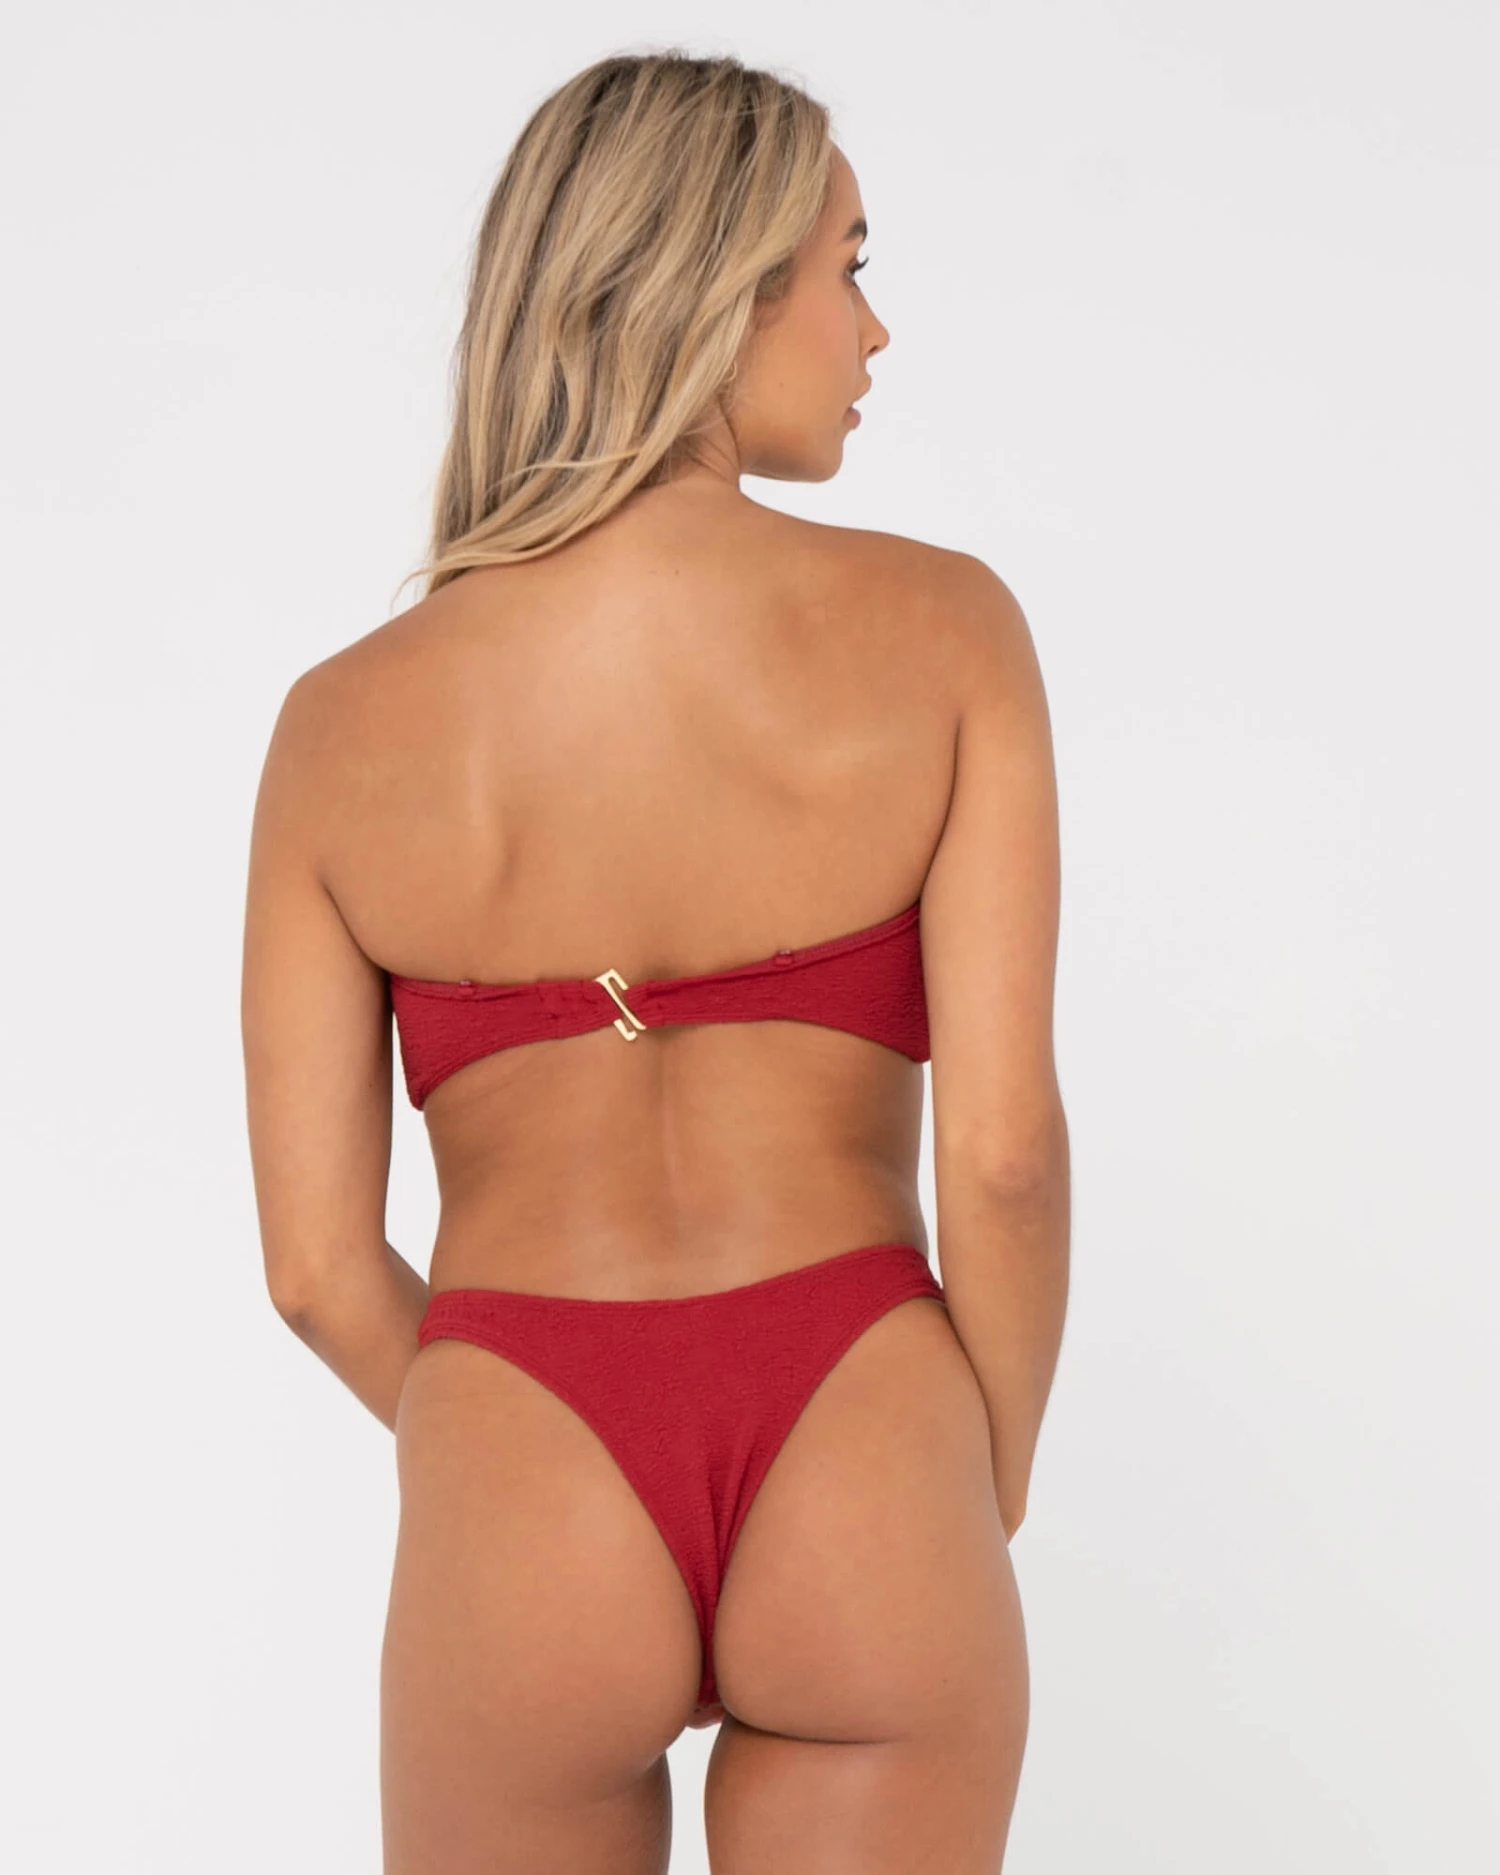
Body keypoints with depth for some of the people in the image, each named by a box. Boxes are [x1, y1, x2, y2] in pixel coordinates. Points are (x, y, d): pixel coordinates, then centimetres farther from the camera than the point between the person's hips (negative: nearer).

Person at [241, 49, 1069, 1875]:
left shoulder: (343, 722, -1)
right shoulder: (942, 627, -6)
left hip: (518, 1513, 1)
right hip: (861, 1480, -1)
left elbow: (317, 1263, -1)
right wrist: (987, 1513, 5)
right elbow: (1004, 1144, -11)